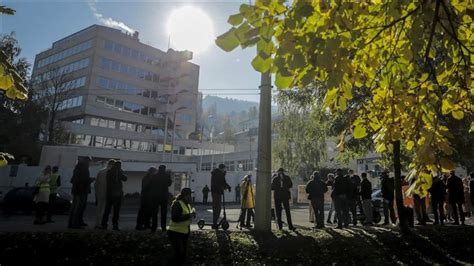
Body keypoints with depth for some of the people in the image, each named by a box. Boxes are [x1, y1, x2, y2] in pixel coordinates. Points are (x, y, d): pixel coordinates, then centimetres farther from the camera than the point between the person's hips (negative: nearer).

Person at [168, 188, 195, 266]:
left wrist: (193, 214, -4)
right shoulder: (177, 204, -16)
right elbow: (175, 218, -28)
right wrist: (188, 216, -28)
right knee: (180, 254, -16)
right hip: (175, 233, -8)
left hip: (185, 233, 8)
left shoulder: (188, 205, 9)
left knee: (183, 255, 13)